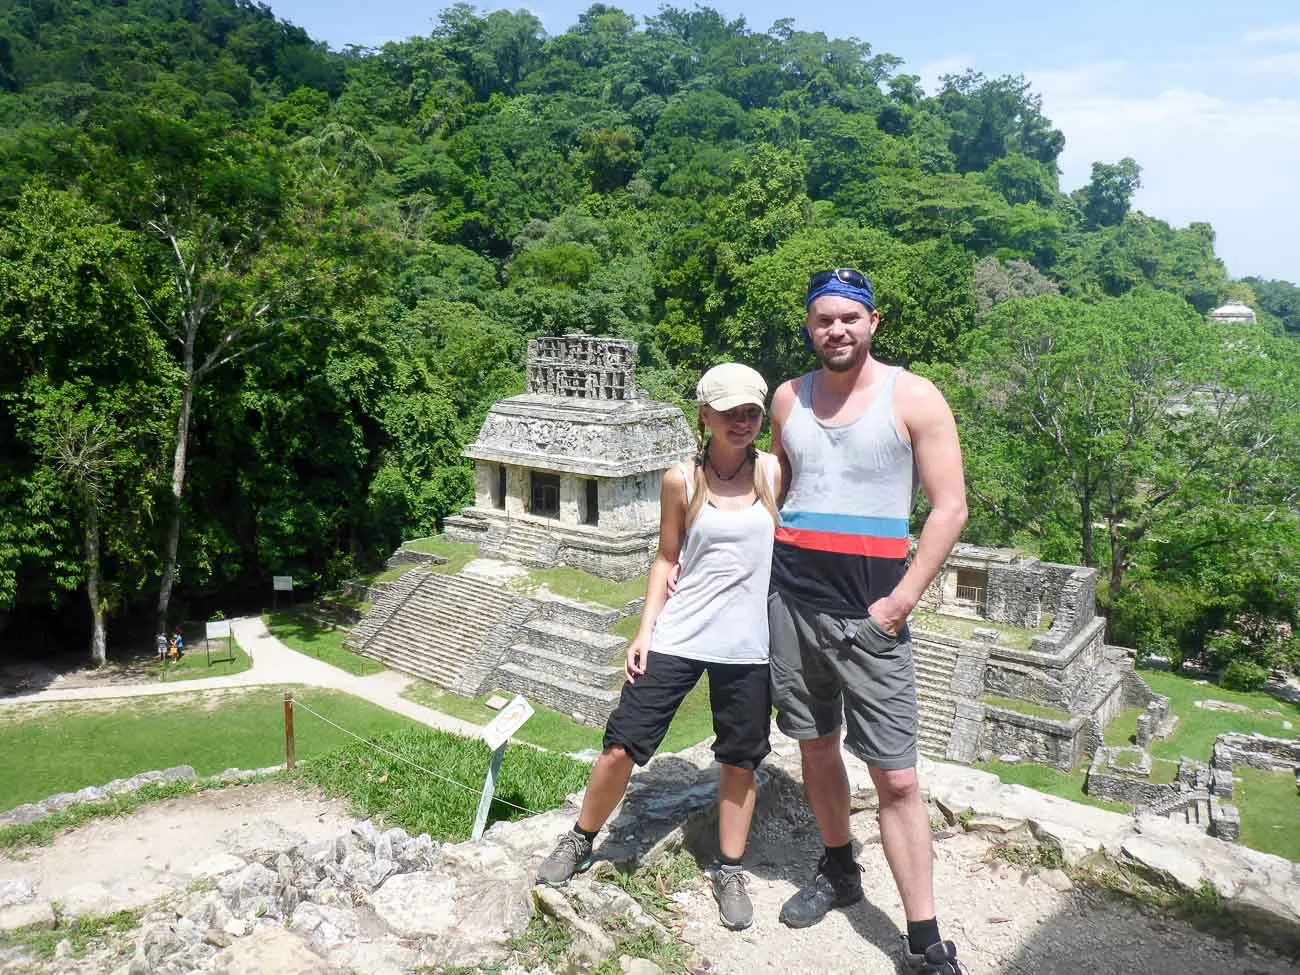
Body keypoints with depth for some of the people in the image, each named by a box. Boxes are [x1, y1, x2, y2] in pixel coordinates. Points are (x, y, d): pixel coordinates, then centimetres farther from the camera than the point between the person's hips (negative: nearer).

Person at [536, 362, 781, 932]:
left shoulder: (774, 473, -1)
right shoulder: (681, 480, -1)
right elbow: (667, 560, 6)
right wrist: (645, 630, 0)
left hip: (747, 644, 1)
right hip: (678, 637, 0)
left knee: (740, 761, 11)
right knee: (622, 745, 1)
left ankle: (730, 872, 31)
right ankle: (581, 841, 27)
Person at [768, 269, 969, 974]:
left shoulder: (913, 398, -4)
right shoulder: (788, 398, 9)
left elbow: (950, 507, -5)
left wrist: (901, 600, -11)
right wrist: (760, 567, 10)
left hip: (870, 611, -4)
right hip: (790, 599, 4)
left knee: (896, 778, -4)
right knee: (816, 748, 16)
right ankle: (837, 872, 38)